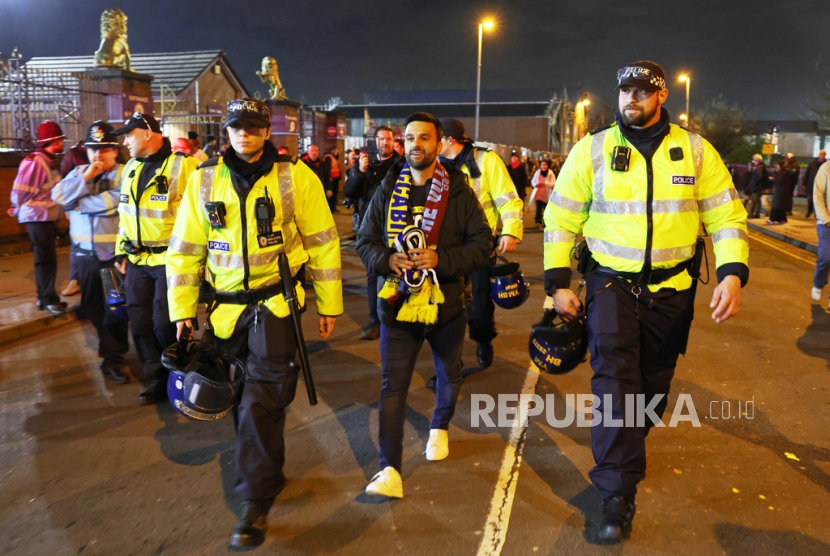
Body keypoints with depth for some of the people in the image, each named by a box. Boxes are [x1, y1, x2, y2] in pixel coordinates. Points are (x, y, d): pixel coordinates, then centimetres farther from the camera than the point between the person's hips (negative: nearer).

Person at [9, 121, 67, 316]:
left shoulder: (49, 162, 14)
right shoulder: (35, 162, -17)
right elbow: (21, 190, -16)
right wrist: (19, 209, -2)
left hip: (48, 217, 10)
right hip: (38, 217, -10)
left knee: (46, 259, 14)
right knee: (46, 259, -7)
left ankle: (44, 297, 23)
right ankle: (49, 299, -2)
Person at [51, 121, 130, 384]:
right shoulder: (78, 172, 12)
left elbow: (114, 201, -23)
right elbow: (58, 195, -3)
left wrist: (77, 204, -10)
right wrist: (86, 178, -14)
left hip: (115, 253, -5)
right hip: (85, 253, 5)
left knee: (116, 307, 0)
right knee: (92, 307, 15)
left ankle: (114, 359, 10)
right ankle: (108, 343, 35)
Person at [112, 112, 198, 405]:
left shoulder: (182, 166, -10)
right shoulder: (131, 168, 15)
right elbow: (125, 212, 22)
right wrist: (121, 251, 17)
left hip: (170, 260, -7)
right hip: (137, 260, 7)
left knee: (165, 326, -4)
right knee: (140, 324, 9)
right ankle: (156, 379, 24)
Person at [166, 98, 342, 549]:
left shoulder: (295, 177, -4)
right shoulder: (204, 180, 4)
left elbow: (322, 242, 0)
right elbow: (184, 249, 8)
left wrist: (328, 305, 1)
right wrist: (182, 309, 5)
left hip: (275, 304, -4)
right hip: (225, 307, 4)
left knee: (261, 401, -7)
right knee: (241, 398, 16)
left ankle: (256, 503, 8)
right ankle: (267, 472, 39)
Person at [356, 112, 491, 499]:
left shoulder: (458, 192, -3)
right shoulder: (387, 191, 3)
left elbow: (481, 243, -5)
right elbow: (365, 240, 6)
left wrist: (440, 259, -21)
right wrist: (387, 259, -15)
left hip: (447, 302, 1)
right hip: (398, 303, 0)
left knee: (449, 375, 21)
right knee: (392, 386, -7)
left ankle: (439, 428, 50)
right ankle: (390, 471, -4)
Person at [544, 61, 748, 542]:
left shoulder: (695, 150, 1)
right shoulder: (592, 149, -1)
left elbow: (726, 215, 3)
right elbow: (562, 217, 2)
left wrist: (733, 273, -12)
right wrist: (558, 282, -2)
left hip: (671, 290, 2)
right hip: (612, 284, -2)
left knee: (652, 384, 14)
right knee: (615, 380, -11)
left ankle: (629, 452, 42)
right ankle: (618, 494, -2)